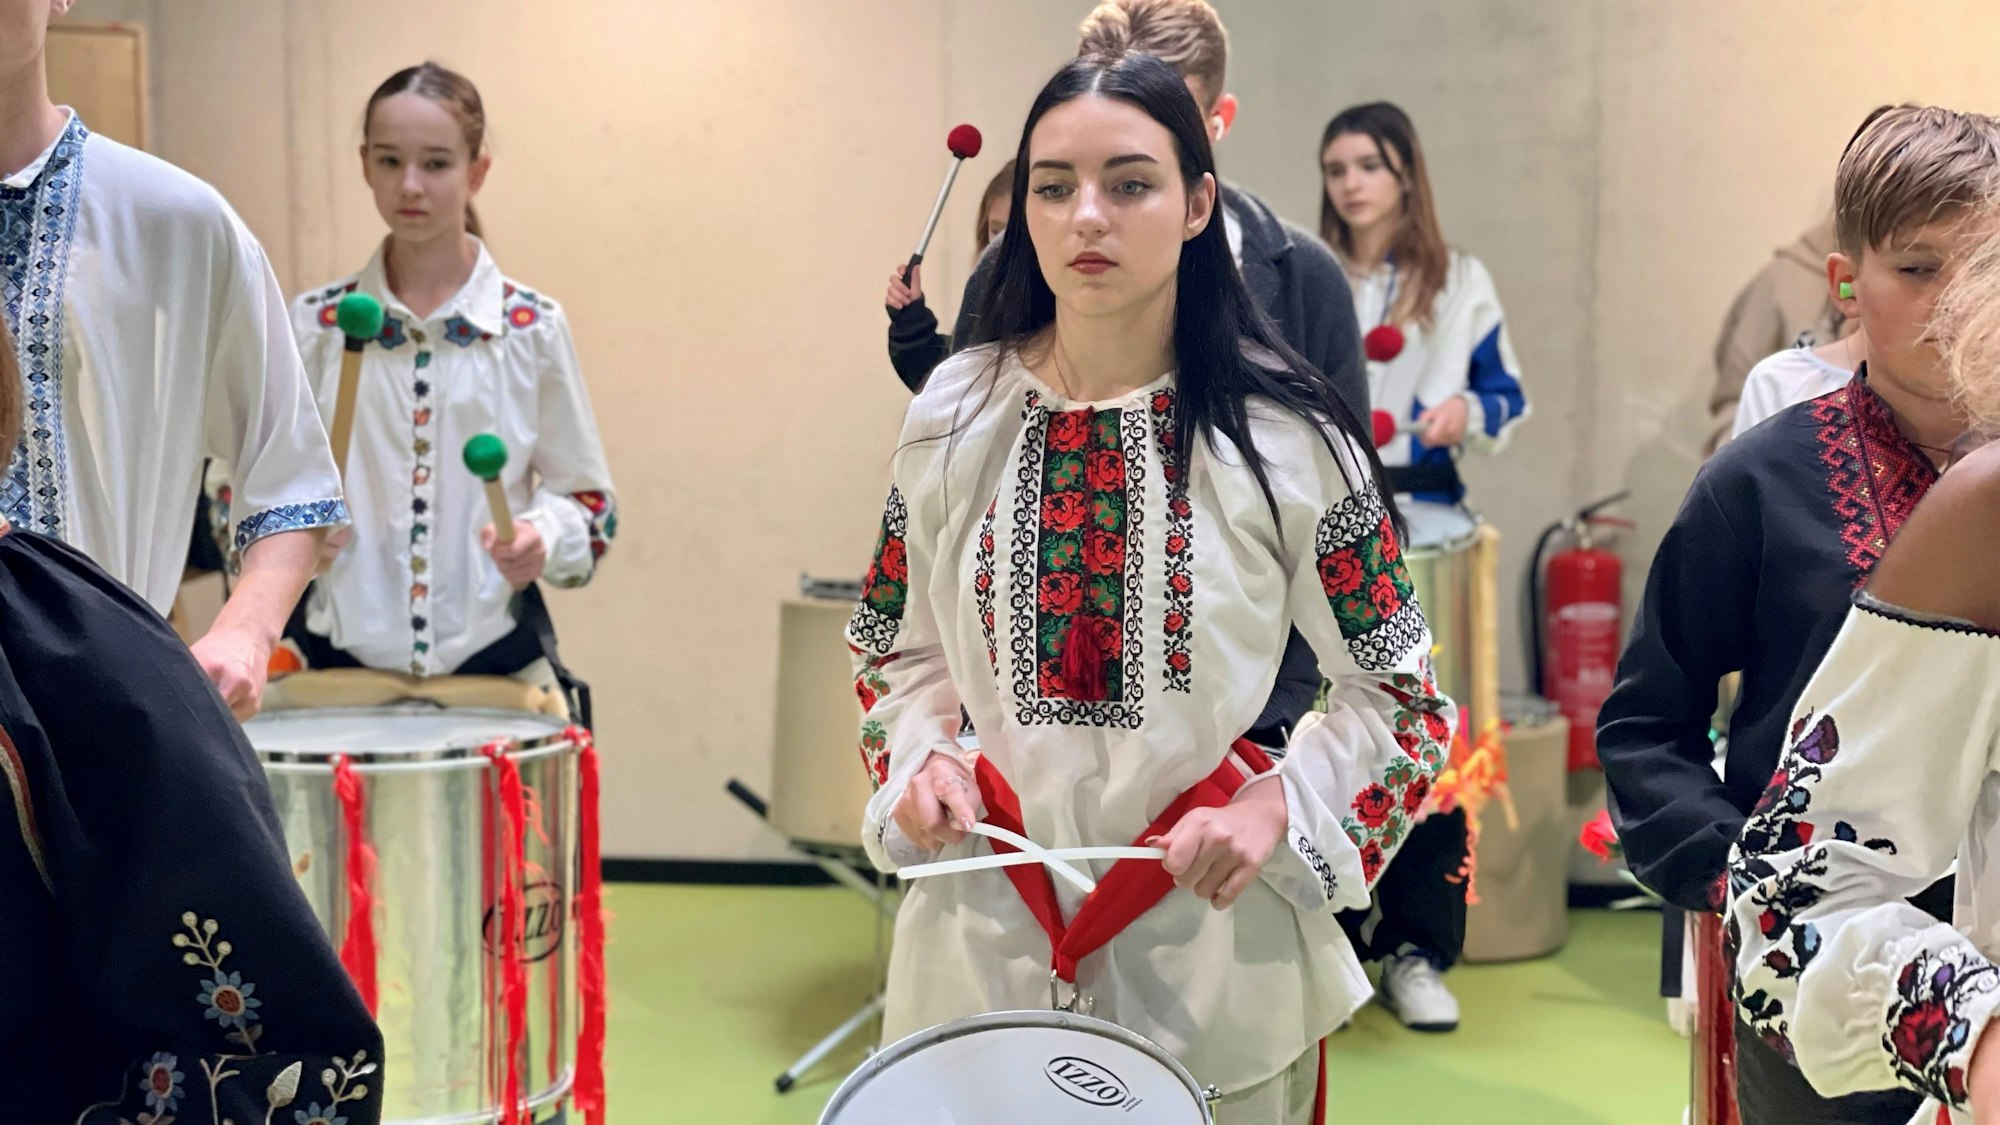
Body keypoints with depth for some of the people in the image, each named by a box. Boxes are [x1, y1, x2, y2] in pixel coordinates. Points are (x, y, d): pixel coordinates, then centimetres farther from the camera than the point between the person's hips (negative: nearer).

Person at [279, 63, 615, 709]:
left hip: (495, 657, -1)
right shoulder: (314, 326, 3)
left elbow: (589, 501, 4)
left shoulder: (533, 329, -2)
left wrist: (542, 537, -17)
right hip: (341, 660, 1)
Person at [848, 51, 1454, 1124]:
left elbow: (1397, 694, -2)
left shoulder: (1288, 435, -10)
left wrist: (1275, 807, -17)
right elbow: (897, 648, 12)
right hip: (985, 935, 2)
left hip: (1215, 937, -2)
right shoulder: (953, 417, -2)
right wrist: (920, 757, -7)